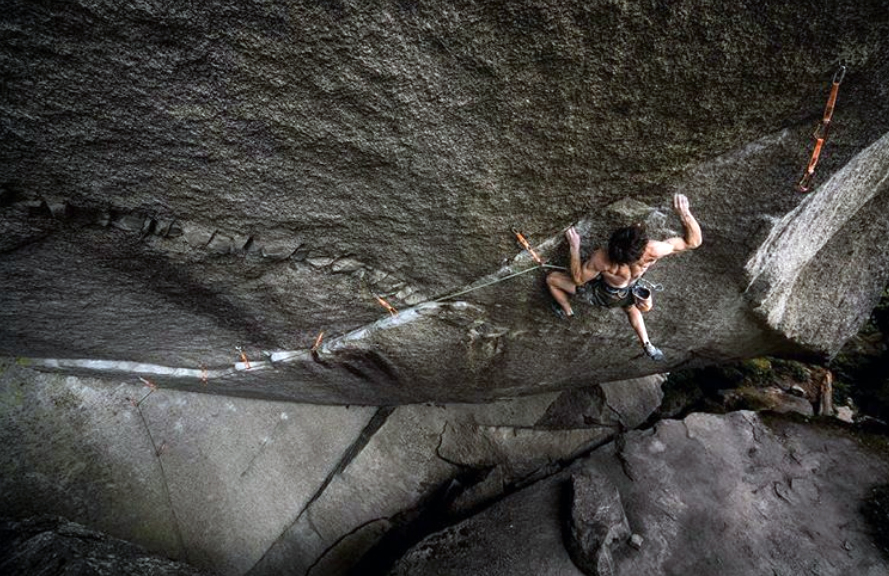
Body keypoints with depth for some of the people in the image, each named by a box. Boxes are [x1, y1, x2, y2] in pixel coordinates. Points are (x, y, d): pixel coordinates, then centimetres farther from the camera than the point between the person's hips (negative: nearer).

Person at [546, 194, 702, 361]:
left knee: (552, 279, 15)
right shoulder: (653, 251, -40)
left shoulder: (601, 259, -46)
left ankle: (566, 311, 41)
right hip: (628, 294, 3)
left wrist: (574, 247, -29)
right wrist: (683, 212, -35)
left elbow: (578, 279, -26)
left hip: (603, 294, -3)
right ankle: (647, 346, 47)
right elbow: (694, 241, -25)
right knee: (631, 308, 43)